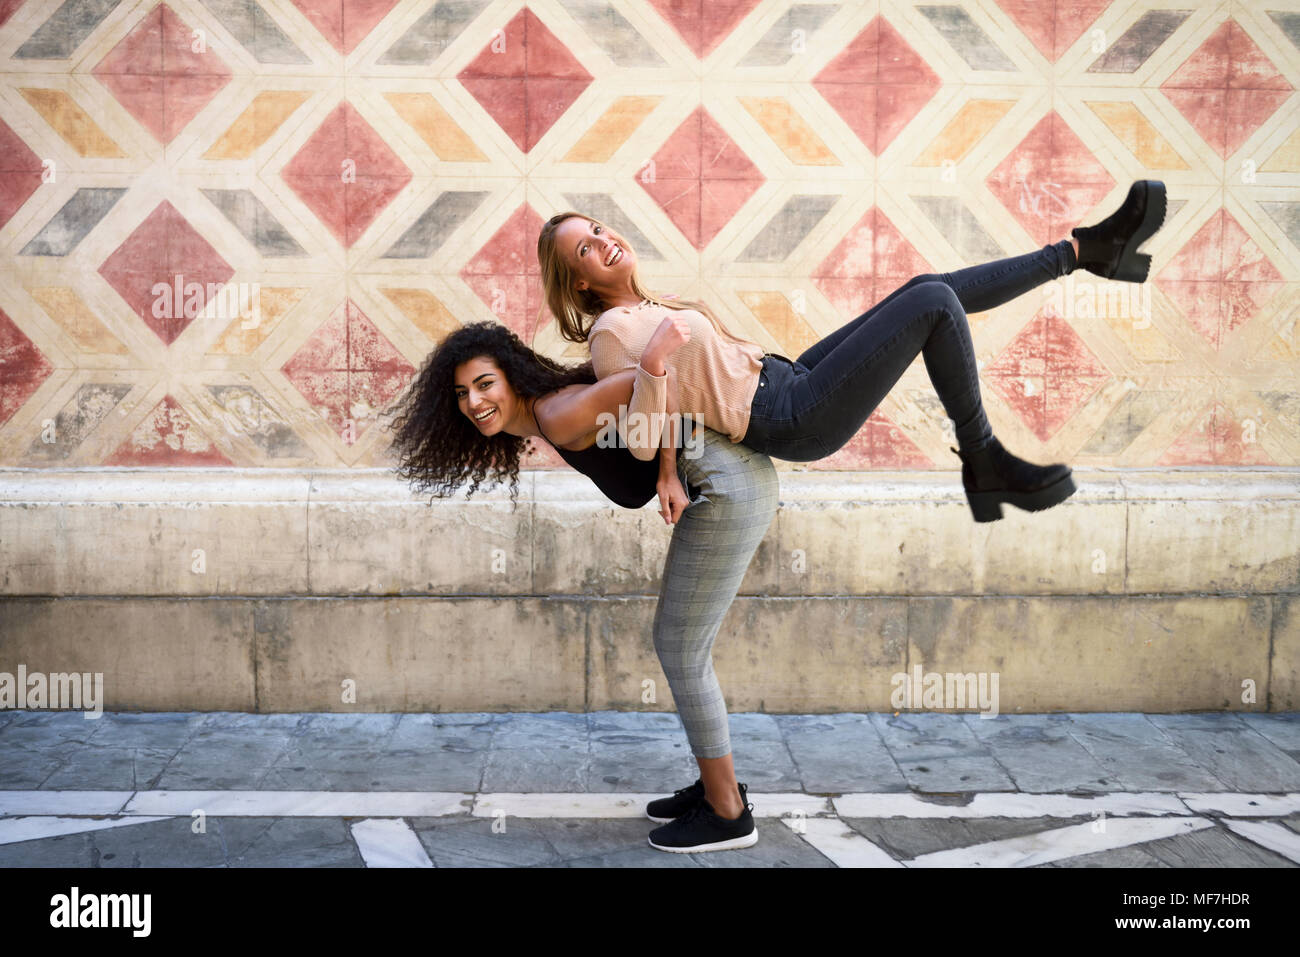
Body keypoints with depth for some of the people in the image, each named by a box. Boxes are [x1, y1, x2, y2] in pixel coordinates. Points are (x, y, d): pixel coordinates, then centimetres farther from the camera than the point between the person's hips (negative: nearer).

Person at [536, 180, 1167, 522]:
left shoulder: (653, 307, 17)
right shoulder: (610, 333, -11)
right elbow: (641, 444, -20)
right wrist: (652, 363, -32)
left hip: (786, 378, 10)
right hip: (792, 420, -10)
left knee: (927, 288, 4)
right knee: (935, 302, -14)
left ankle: (1087, 249, 16)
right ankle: (984, 461, -2)